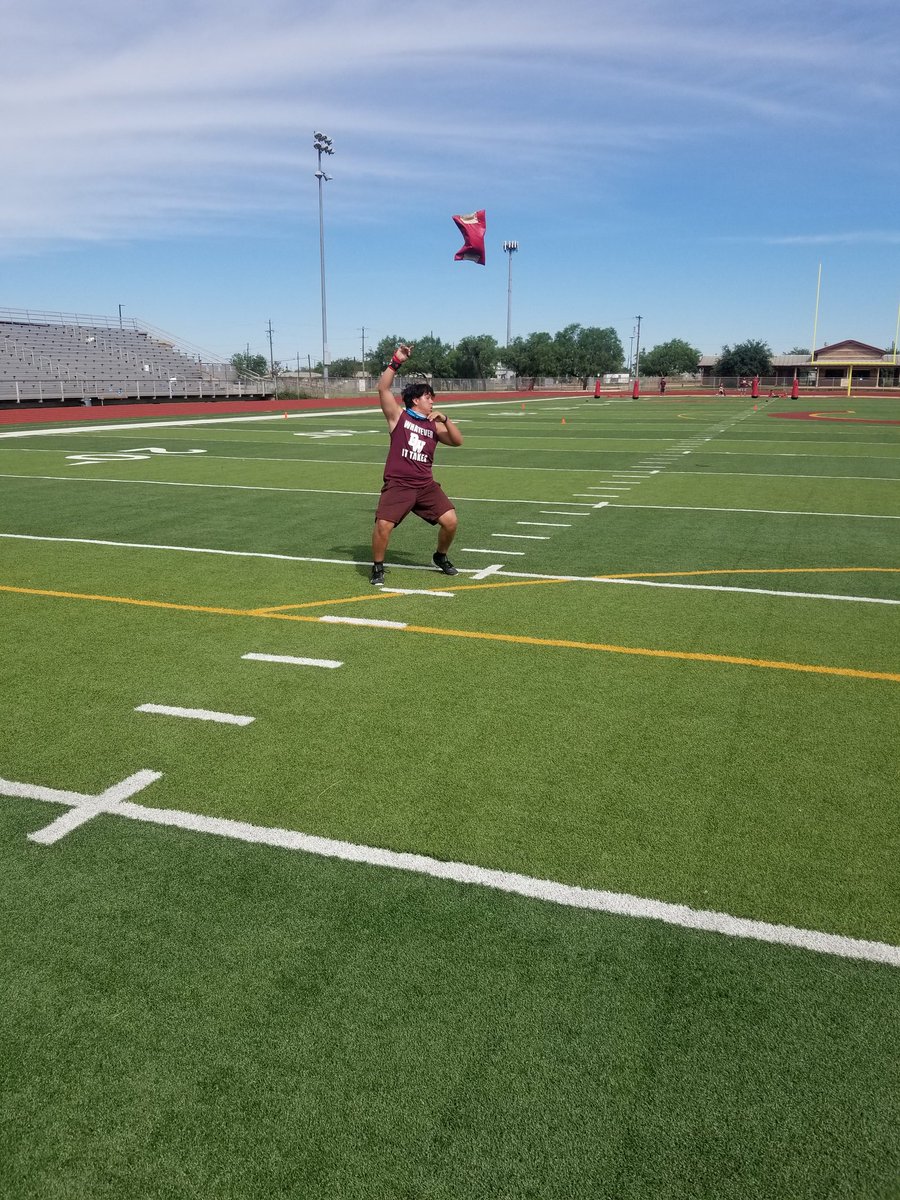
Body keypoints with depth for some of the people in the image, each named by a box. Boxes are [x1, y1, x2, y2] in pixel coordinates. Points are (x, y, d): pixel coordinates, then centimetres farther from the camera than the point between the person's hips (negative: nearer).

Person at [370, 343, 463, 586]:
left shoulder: (434, 425, 14)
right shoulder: (398, 415, 4)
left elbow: (457, 441, 5)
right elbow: (383, 388, -6)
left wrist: (444, 419, -7)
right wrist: (396, 362, -12)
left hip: (426, 485, 4)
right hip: (398, 484, -4)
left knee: (450, 521, -5)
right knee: (383, 525, -18)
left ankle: (441, 557, 23)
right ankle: (378, 568, 5)